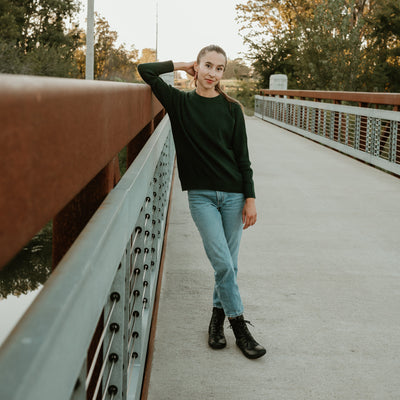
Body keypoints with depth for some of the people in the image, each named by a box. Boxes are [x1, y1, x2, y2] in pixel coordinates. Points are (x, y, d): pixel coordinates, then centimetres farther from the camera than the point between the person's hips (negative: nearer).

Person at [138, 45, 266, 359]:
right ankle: (239, 325, 6)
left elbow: (242, 156, 3)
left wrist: (250, 198, -2)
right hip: (201, 195, -1)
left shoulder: (231, 108, 2)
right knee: (223, 264, -9)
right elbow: (146, 70, -1)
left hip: (233, 194, 1)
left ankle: (218, 315, 28)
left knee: (229, 264, 7)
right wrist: (181, 65, 7)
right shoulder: (180, 103, 2)